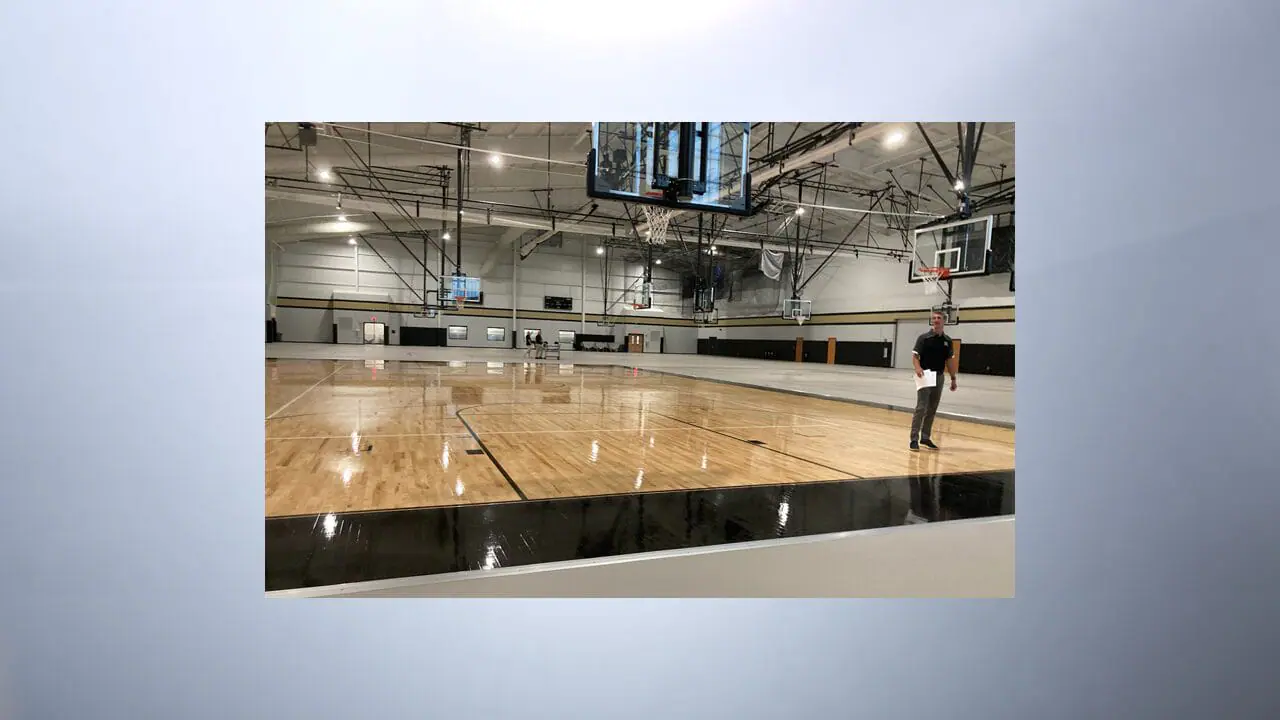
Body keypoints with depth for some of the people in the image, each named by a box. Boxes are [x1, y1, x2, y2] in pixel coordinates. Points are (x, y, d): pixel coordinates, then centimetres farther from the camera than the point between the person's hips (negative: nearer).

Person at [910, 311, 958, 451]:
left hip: (939, 377, 5)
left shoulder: (947, 340, 9)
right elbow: (915, 356, -10)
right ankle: (914, 438, -6)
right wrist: (918, 368, -29)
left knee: (932, 410, 10)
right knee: (921, 408, -9)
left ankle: (925, 437, 19)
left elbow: (949, 360, 14)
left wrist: (953, 378, 11)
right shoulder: (924, 338, -6)